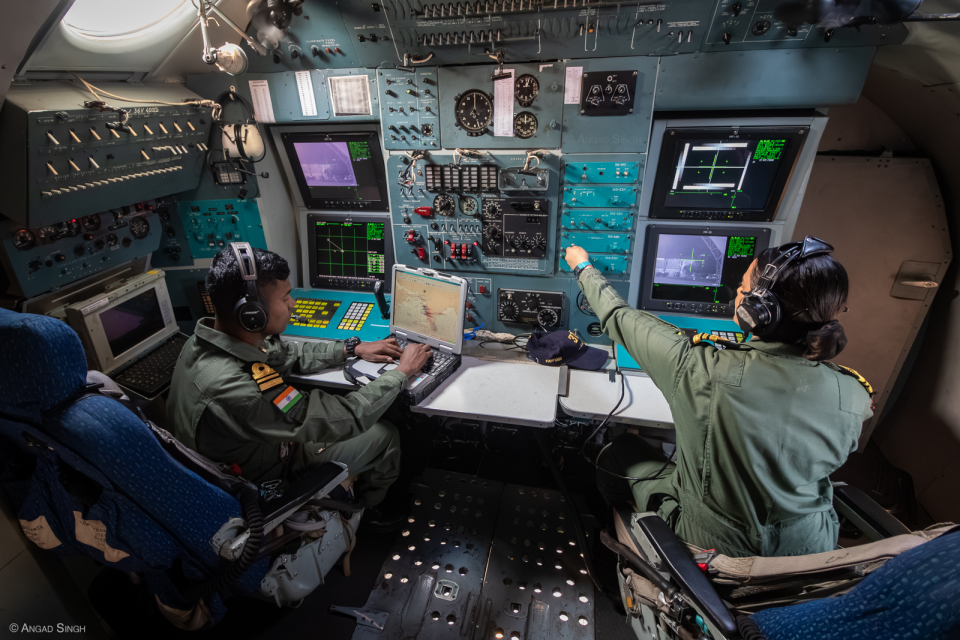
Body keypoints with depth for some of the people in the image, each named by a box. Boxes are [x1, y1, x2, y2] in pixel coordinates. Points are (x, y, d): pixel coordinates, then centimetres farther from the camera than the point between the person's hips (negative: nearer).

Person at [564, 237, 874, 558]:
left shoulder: (703, 371, -34)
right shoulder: (855, 396, -19)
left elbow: (621, 318, -18)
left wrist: (583, 267, 1)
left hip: (711, 547, -4)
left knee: (618, 452, 15)